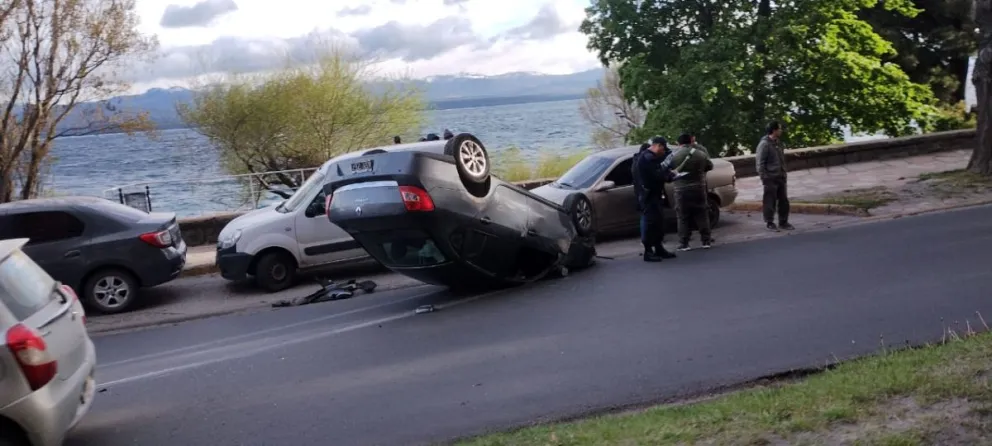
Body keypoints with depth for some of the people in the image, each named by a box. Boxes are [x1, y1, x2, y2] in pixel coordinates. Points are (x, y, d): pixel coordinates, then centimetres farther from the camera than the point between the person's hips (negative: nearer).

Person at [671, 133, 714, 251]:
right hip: (698, 188, 1)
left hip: (681, 190, -1)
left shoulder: (674, 156, -6)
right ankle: (706, 240, 13)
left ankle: (683, 243, 2)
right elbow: (710, 166, 13)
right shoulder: (700, 153, -1)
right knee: (702, 215, 10)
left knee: (683, 217, 3)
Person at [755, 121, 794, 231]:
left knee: (784, 200, 9)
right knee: (770, 201, -1)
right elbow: (760, 162, -15)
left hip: (781, 177, 8)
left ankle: (783, 222, 18)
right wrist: (764, 177, -18)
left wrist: (785, 173, 15)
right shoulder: (764, 144, -13)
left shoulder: (778, 142, 13)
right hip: (770, 178, -8)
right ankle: (769, 223, 8)